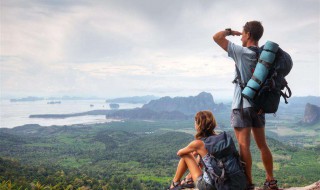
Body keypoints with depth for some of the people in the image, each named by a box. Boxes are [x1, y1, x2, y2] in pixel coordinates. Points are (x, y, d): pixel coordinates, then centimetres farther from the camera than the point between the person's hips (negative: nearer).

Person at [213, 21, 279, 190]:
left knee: (244, 146, -3)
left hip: (242, 106, -7)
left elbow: (216, 37, -9)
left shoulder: (242, 52, -11)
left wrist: (230, 31, 8)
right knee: (262, 145, 13)